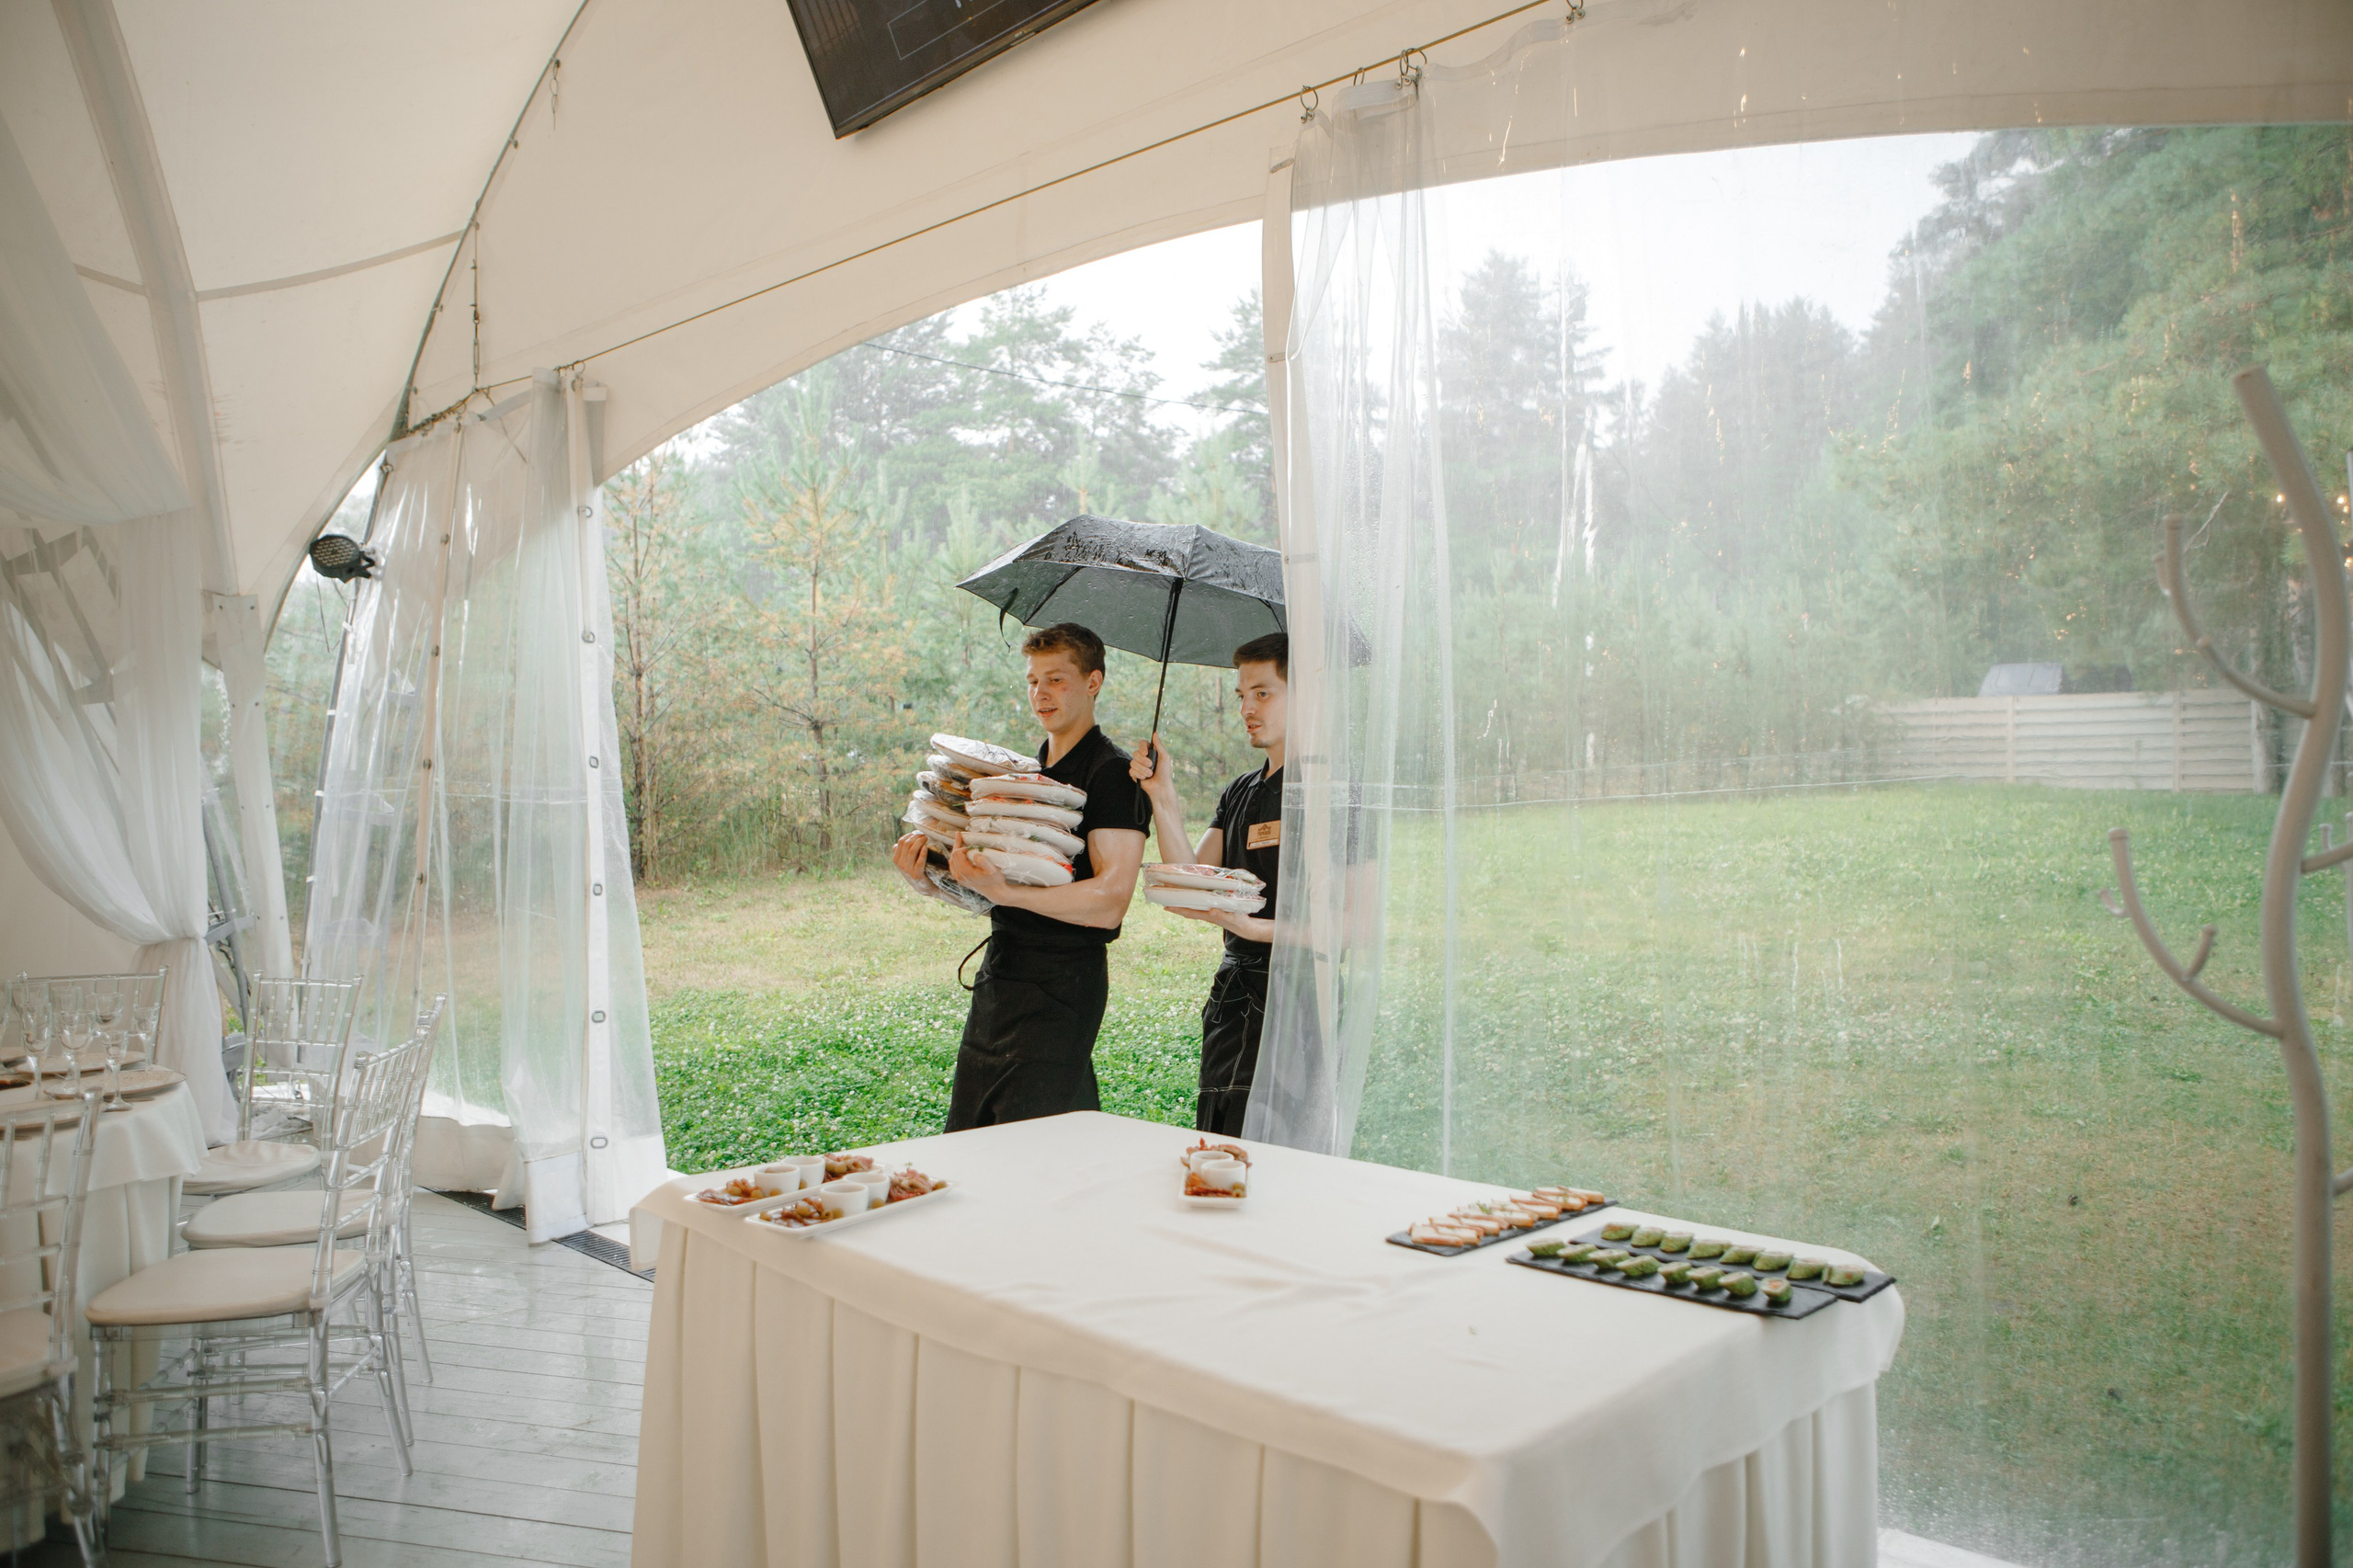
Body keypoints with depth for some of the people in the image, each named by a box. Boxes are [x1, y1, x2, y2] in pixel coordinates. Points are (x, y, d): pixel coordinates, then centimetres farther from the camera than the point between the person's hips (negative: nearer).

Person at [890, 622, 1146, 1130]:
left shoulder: (1113, 774, -10)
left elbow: (1108, 903, -19)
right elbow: (982, 882, 19)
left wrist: (1003, 891, -28)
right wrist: (925, 878, -3)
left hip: (1063, 979, -8)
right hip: (1000, 973, 9)